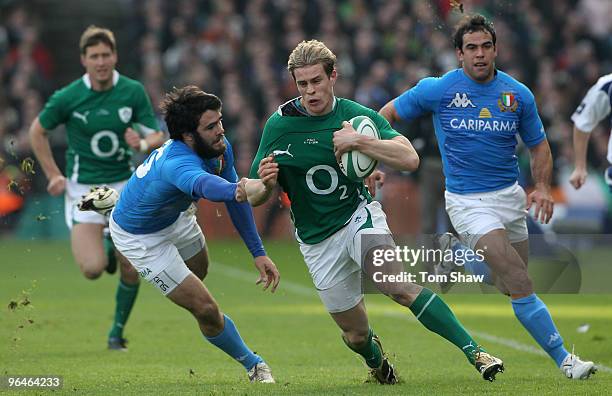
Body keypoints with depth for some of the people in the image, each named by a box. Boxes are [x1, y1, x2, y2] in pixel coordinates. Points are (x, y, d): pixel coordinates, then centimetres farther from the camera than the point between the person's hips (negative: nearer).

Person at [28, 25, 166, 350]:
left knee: (131, 271, -1)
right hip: (83, 189, -2)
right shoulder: (67, 97, -11)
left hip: (123, 185, 2)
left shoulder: (134, 92, -5)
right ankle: (104, 248, 21)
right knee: (93, 269, -16)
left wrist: (143, 144, -22)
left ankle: (118, 330, 23)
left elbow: (157, 135, 1)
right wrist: (53, 174, 0)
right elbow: (37, 131, 5)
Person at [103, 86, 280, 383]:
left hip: (175, 218, 8)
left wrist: (258, 252, -15)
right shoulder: (177, 164, -47)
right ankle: (254, 366, 14)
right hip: (140, 237, -8)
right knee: (207, 309, -12)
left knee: (200, 270, 39)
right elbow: (204, 184, -72)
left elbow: (235, 198, -10)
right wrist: (236, 190, -94)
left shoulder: (220, 147, -22)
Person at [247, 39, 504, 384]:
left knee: (400, 286, -31)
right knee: (355, 334, 7)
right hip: (318, 242, 2)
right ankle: (376, 358, 44)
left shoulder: (358, 116, -9)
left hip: (359, 216, -2)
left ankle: (473, 351, -31)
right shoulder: (278, 125, -7)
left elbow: (410, 159, -20)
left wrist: (358, 141, -31)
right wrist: (265, 184, -26)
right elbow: (254, 197, -2)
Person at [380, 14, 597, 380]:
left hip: (511, 196, 5)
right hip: (468, 202, -5)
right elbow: (388, 114, 6)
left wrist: (543, 188, -6)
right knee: (521, 284, -18)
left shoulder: (518, 95, 1)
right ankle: (565, 360, -16)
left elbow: (539, 146, 11)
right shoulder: (438, 90, -7)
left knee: (512, 290, 11)